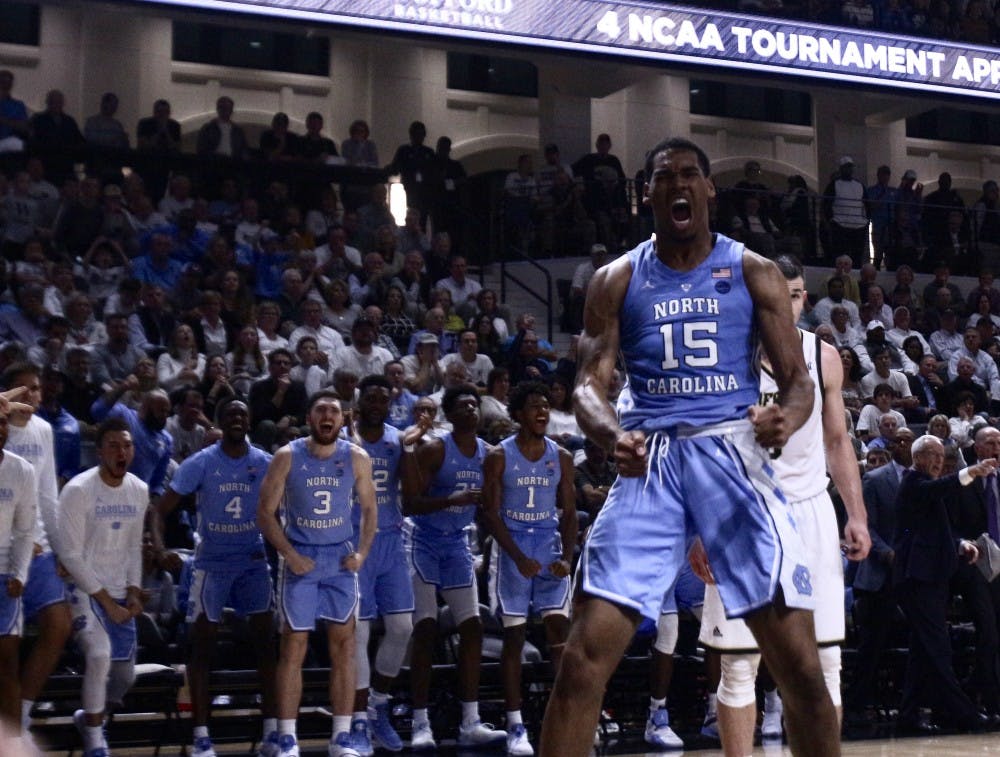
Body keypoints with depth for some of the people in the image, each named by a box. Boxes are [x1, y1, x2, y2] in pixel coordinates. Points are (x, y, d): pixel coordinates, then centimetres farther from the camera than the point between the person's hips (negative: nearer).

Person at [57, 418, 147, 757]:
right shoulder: (78, 490, -16)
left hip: (120, 595, 6)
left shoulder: (140, 490, 3)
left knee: (125, 674, 8)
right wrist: (106, 601, -15)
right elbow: (70, 555, -16)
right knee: (100, 654, -27)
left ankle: (89, 717, 38)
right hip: (83, 588, -6)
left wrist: (133, 592, 0)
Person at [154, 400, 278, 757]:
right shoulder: (201, 463, -10)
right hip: (213, 562, -2)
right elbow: (162, 509, -10)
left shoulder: (265, 463, -5)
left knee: (265, 642, -1)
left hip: (253, 559, 2)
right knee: (202, 645, -2)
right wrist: (159, 547, -26)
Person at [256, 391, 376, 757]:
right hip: (300, 558, -2)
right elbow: (265, 512, -4)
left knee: (344, 646, 2)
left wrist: (362, 551, -4)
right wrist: (289, 554, -13)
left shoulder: (356, 458, -1)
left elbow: (369, 509, 9)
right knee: (293, 648, -1)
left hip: (341, 558, 2)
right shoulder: (287, 457, -6)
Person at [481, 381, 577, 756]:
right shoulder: (499, 456, -4)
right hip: (512, 550, -2)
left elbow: (568, 512, 6)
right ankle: (515, 726, 4)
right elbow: (491, 513, -7)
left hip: (549, 546, 2)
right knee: (514, 636, -1)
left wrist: (567, 556, -9)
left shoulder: (561, 457, 5)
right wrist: (519, 557, -18)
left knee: (560, 630, -6)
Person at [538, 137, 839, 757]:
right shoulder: (617, 280, 9)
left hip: (732, 454, 0)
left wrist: (787, 417, -22)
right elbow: (590, 384, 2)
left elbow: (798, 378, 3)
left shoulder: (753, 273, 7)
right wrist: (614, 436, -22)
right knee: (586, 655, -8)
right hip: (649, 460, 1)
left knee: (798, 659, -4)